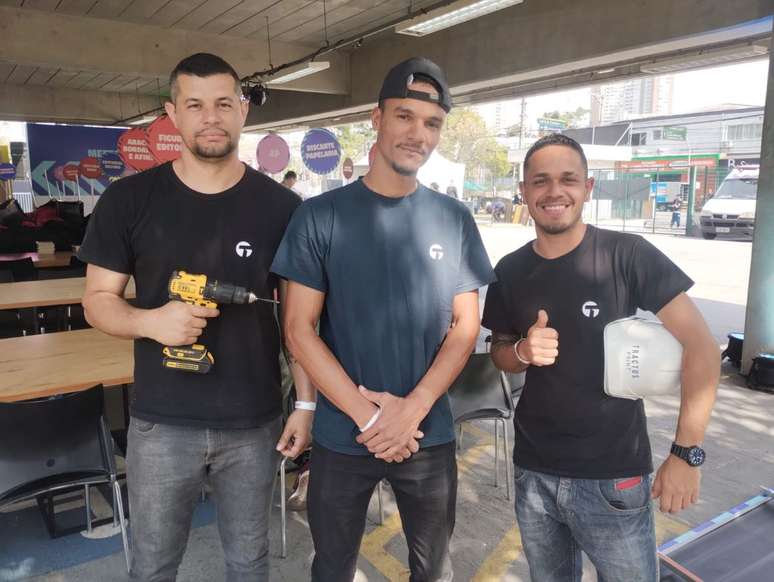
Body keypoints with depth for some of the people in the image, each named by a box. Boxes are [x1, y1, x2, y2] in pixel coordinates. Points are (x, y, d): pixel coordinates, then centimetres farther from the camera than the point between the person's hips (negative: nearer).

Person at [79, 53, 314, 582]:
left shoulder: (281, 206, -4)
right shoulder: (128, 200, -4)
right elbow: (98, 300, 1)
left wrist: (306, 403, -4)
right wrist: (151, 321, -21)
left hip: (254, 423, 0)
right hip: (161, 423, 1)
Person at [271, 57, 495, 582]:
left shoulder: (454, 219, -1)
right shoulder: (321, 216, -7)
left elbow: (466, 327, -1)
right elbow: (299, 330, -8)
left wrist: (412, 409, -14)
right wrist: (366, 414, -14)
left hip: (430, 435, 2)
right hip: (342, 436, -1)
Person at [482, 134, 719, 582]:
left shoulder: (627, 255, -13)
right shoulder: (510, 271, -1)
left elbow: (701, 348, -10)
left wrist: (687, 452, -14)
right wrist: (523, 351, -12)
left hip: (613, 476, -3)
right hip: (534, 472, 4)